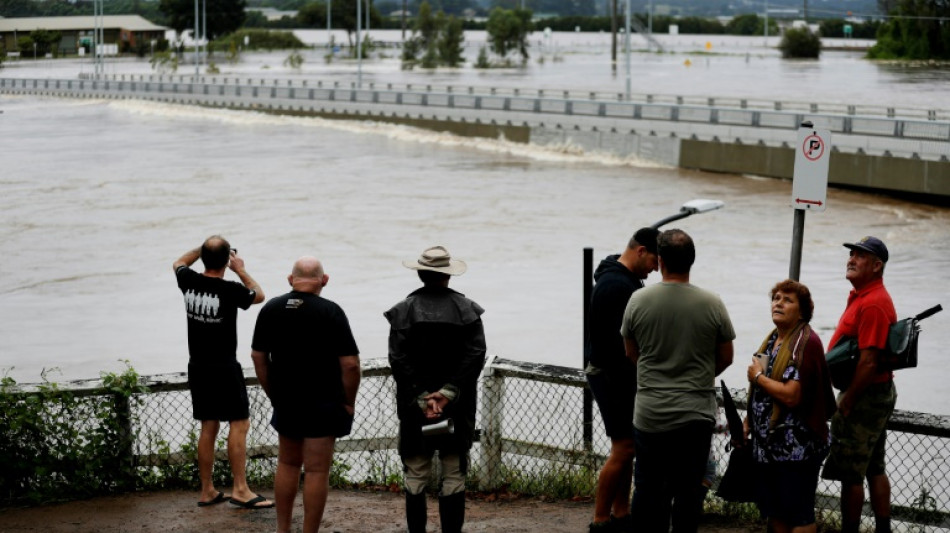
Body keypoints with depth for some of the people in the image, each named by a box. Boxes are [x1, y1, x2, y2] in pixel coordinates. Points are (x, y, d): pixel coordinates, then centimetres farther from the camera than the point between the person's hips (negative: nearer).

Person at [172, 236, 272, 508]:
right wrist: (240, 269, 11)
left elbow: (179, 263, 22)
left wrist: (204, 248, 21)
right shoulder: (230, 291, -18)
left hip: (197, 367, 7)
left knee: (209, 427, 13)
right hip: (224, 368, -7)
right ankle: (240, 489, -6)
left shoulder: (189, 282, -3)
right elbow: (259, 295, 3)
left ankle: (207, 491, 17)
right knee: (239, 424, -2)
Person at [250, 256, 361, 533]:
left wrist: (273, 394, 14)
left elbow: (258, 356, 6)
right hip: (324, 403, -5)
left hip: (285, 402, 5)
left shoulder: (271, 309, 0)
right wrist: (349, 401, -4)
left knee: (287, 464, 19)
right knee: (316, 470, 1)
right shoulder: (330, 311, -14)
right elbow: (350, 363, -16)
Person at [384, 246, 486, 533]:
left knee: (415, 477, 7)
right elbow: (475, 356, -9)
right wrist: (448, 394, -12)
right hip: (458, 408, 0)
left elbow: (398, 360, -9)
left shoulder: (403, 310, -2)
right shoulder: (467, 309, 0)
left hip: (415, 410, 0)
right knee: (454, 476, 6)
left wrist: (421, 399, -10)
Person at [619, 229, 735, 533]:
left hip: (649, 414, 1)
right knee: (687, 490, 5)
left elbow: (631, 353, 7)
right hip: (696, 415, 0)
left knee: (648, 488, 10)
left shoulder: (638, 301, -6)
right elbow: (726, 357, 3)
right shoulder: (711, 304, -7)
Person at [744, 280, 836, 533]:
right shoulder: (773, 339, 12)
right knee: (774, 510, 15)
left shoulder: (806, 343, -16)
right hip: (768, 443, 9)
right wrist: (748, 421, 15)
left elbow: (791, 395, -25)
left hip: (797, 446, -9)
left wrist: (757, 377, -12)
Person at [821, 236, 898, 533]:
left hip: (864, 397, -11)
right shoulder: (862, 297, 13)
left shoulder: (873, 304, -21)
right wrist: (849, 398, 16)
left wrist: (847, 402, -19)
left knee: (850, 473, -3)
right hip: (879, 394, 11)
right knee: (874, 468, 16)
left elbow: (868, 362, -26)